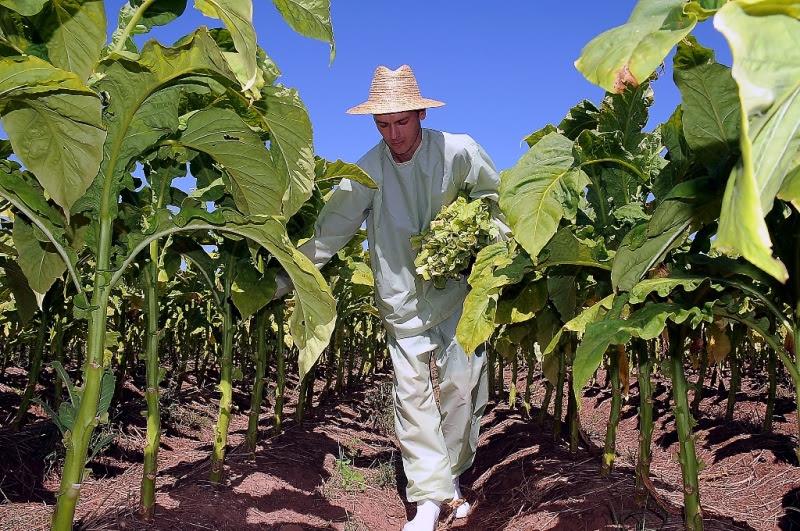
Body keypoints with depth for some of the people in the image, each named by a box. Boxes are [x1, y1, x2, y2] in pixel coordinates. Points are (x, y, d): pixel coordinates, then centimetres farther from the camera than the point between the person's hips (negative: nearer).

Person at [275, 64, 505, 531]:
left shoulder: (459, 152, -7)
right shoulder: (368, 170, -4)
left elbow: (497, 199, 7)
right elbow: (329, 232, -4)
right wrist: (283, 280, -8)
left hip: (458, 292, -1)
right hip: (403, 302, 1)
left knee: (461, 385, 2)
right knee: (412, 394, 2)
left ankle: (453, 476, 24)